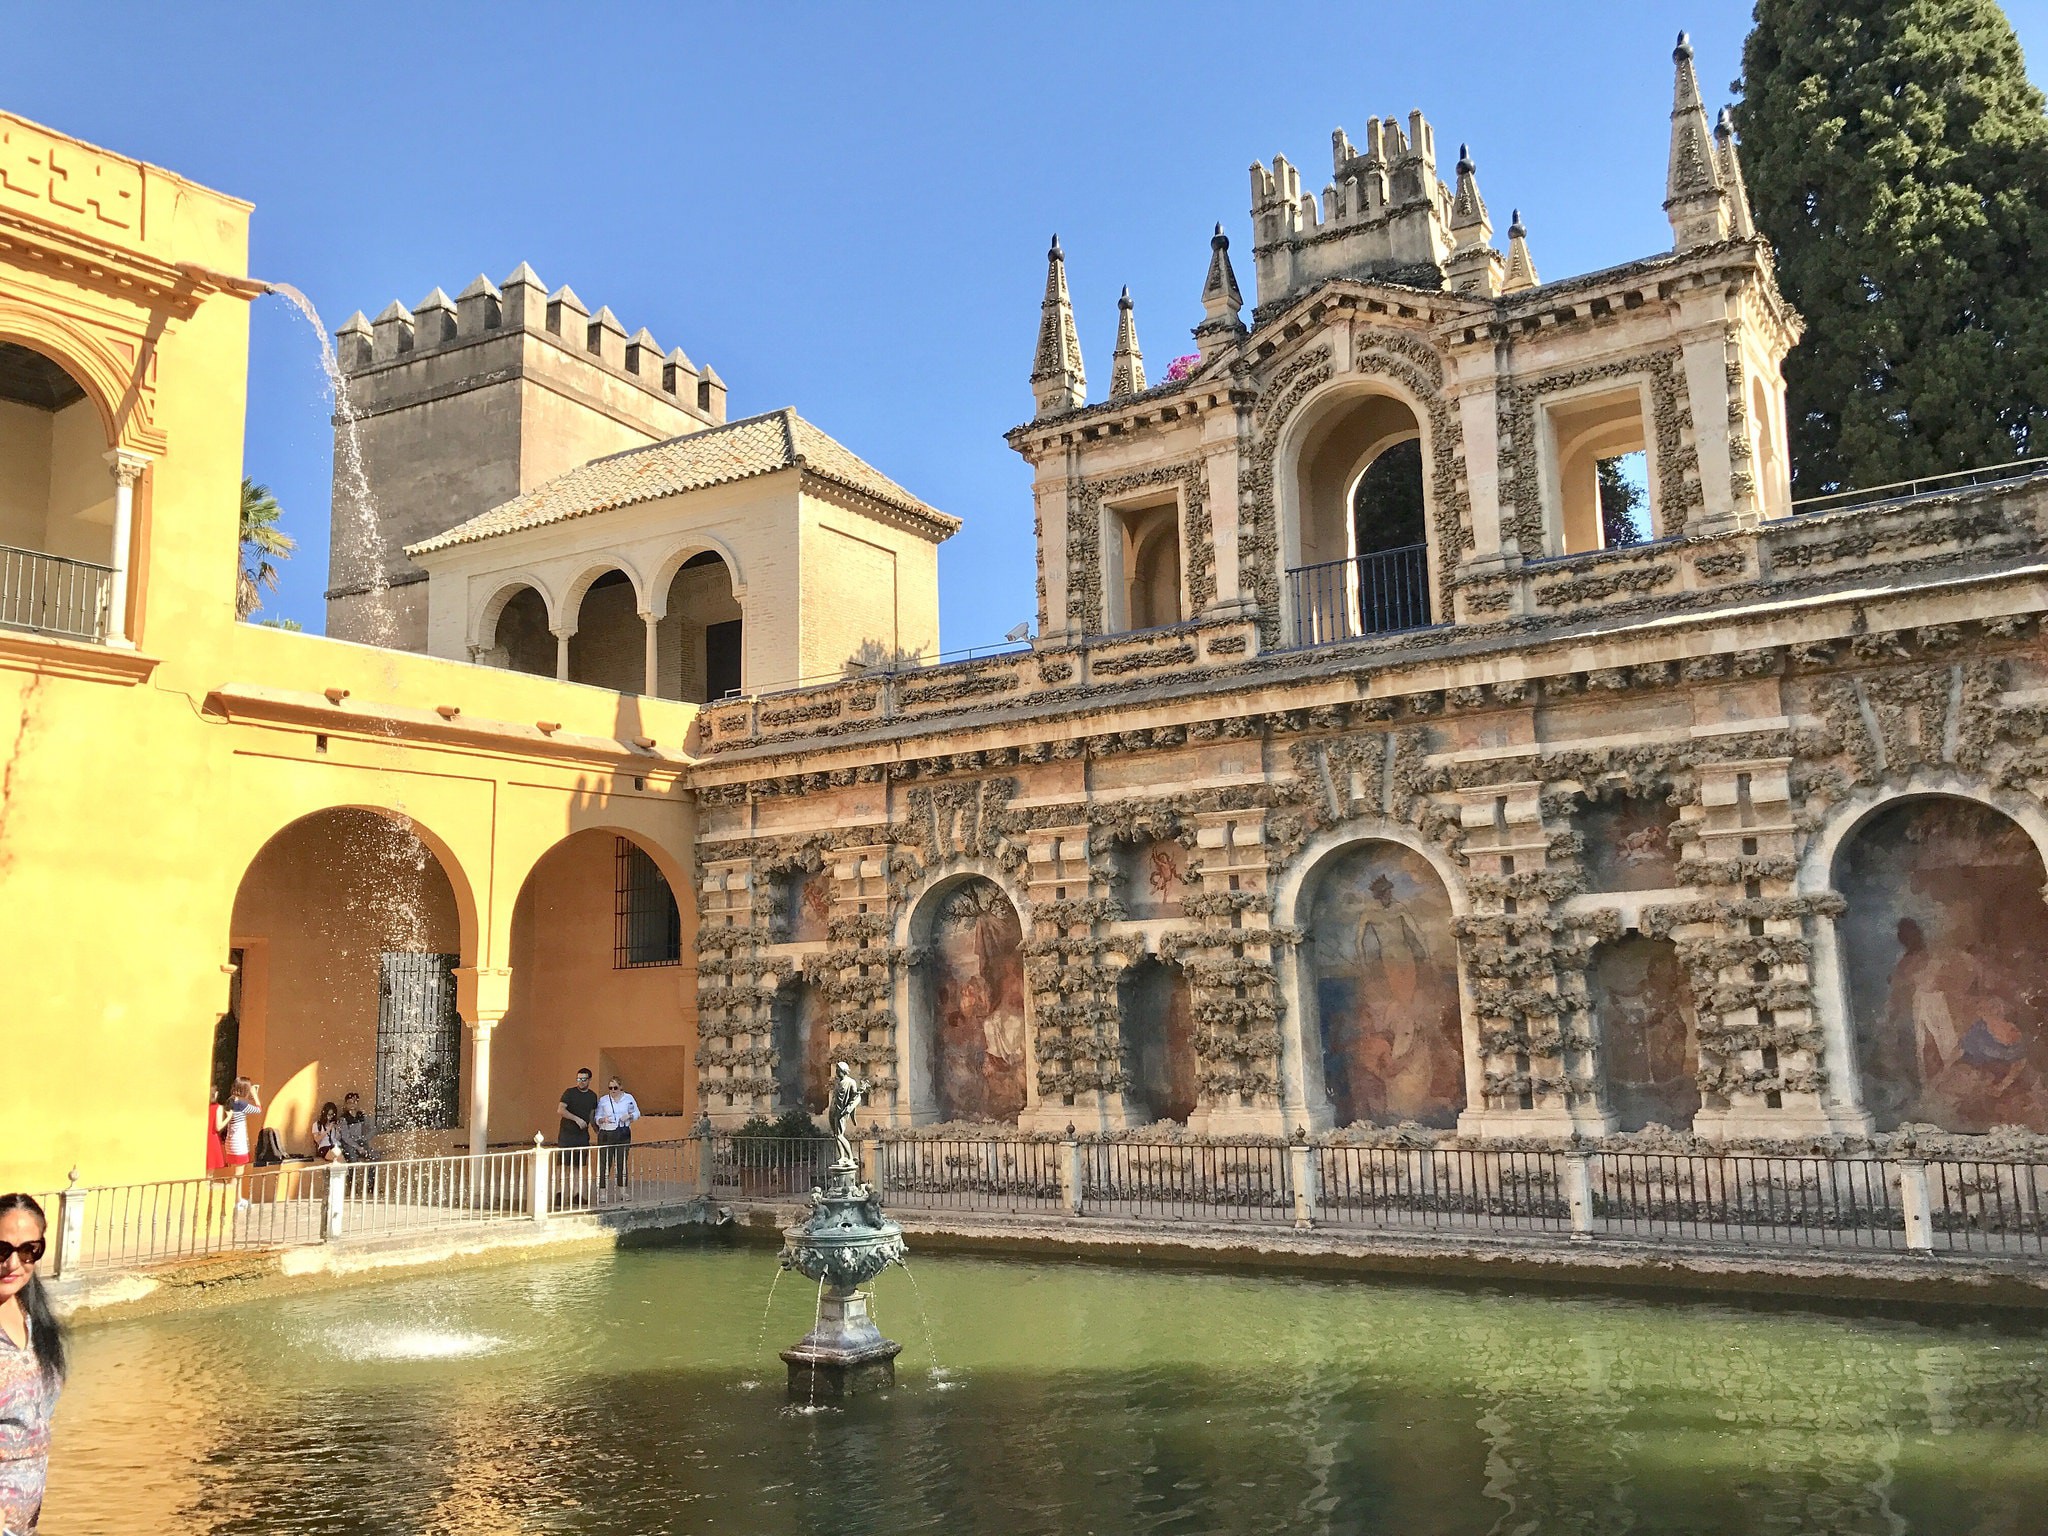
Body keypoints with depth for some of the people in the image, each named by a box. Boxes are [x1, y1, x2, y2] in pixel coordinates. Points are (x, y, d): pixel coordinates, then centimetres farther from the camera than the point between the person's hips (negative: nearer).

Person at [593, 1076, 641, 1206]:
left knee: (622, 1163, 6)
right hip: (606, 1135, -2)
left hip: (623, 1133, 2)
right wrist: (603, 1119, -16)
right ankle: (602, 1193, -3)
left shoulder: (628, 1098, 5)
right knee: (605, 1163, -6)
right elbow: (597, 1118, 6)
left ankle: (622, 1191, 14)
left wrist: (629, 1116, -8)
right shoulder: (603, 1100, 3)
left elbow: (637, 1113, 12)